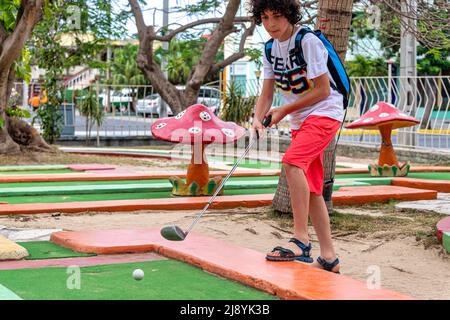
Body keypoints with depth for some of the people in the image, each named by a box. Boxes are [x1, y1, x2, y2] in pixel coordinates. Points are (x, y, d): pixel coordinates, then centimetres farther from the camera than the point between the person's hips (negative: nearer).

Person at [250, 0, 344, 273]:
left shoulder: (308, 42, -16)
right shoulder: (271, 49, 7)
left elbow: (323, 90, -17)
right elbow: (267, 94, 8)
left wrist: (284, 110, -13)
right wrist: (258, 120, -12)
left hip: (324, 113, -9)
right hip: (300, 121, 9)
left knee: (292, 161, -30)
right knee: (311, 189, 7)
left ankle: (301, 241, -28)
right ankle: (328, 258, 14)